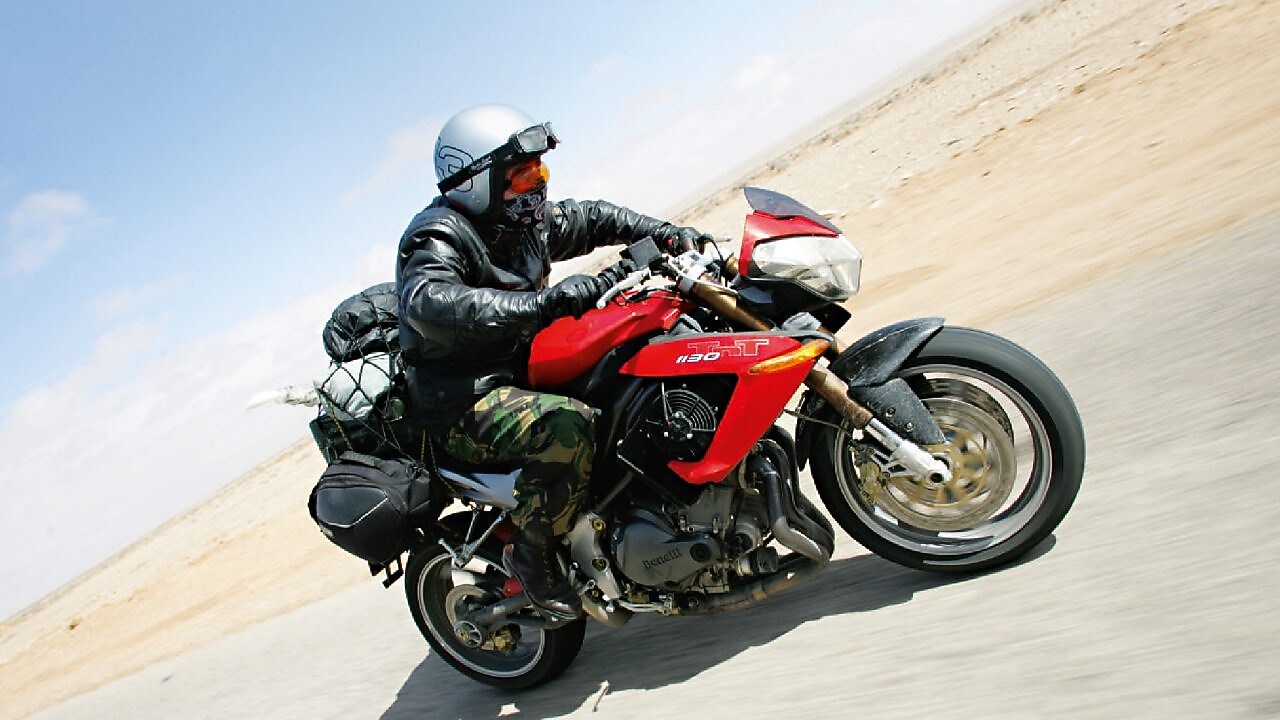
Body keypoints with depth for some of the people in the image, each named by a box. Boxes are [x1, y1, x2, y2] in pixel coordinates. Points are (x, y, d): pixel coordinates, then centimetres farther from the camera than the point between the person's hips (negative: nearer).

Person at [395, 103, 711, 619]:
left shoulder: (524, 221, 10)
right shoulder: (440, 236, -17)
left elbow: (591, 219, 23)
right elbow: (428, 303, -38)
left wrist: (668, 235, 10)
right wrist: (543, 302, -47)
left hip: (527, 376, 9)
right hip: (467, 406, -9)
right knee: (570, 425, -35)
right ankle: (531, 554, -16)